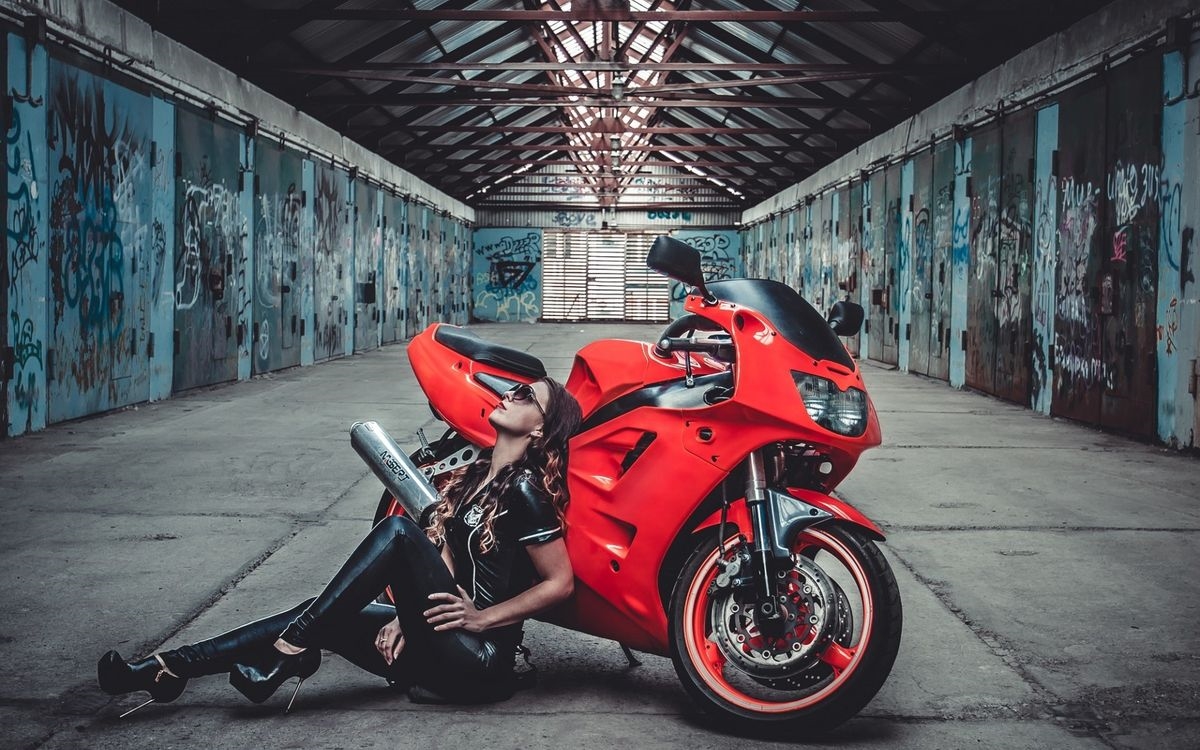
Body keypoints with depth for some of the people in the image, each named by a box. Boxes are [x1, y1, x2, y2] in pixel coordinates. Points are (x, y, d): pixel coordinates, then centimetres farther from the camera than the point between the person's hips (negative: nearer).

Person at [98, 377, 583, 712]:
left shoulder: (523, 489, -11)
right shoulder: (475, 476, 14)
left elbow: (560, 583, -14)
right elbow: (443, 562, 11)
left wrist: (482, 619, -14)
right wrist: (406, 616, -4)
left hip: (479, 663, -8)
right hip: (444, 644, 8)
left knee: (398, 531, -20)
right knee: (320, 616, -4)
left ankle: (291, 649, -15)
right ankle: (166, 671, -4)